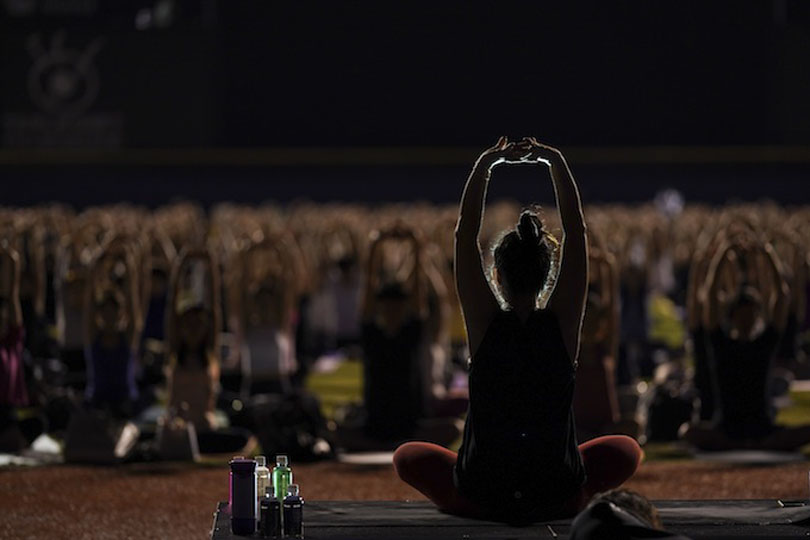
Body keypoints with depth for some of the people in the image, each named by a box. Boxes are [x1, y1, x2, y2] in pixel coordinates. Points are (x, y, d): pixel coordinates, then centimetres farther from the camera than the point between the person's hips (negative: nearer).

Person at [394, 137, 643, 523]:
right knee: (626, 450, 29)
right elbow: (575, 231, -2)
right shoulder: (562, 321, -6)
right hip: (559, 498, 0)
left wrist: (485, 165, -6)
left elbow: (465, 236, -5)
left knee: (408, 457, 29)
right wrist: (556, 162, -3)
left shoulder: (484, 322, -7)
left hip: (479, 498, 0)